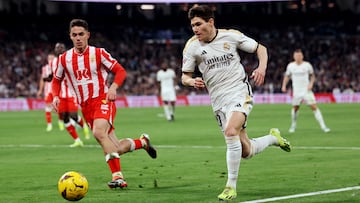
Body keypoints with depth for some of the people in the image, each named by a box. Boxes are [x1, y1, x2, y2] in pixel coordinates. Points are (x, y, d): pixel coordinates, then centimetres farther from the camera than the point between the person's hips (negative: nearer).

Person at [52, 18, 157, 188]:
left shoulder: (98, 53, -3)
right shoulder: (64, 58, 5)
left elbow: (120, 71, -2)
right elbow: (57, 80, 18)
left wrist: (113, 87, -20)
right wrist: (56, 96, -2)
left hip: (103, 100, -4)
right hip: (86, 107, 4)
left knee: (98, 132, -34)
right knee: (116, 149, 2)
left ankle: (117, 176, -34)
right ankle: (143, 142, 33)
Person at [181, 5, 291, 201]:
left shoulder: (231, 36, -4)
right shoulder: (192, 46, -1)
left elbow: (260, 48, 8)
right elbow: (185, 76, 5)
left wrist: (262, 67, -11)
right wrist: (192, 81, -19)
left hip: (240, 92, -3)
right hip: (219, 101, 3)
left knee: (231, 131, -30)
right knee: (246, 151, 4)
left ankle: (231, 186, -20)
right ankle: (273, 138, 37)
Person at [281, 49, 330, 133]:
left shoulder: (307, 65, -4)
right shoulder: (290, 66, 0)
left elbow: (312, 75, 10)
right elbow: (287, 76, 15)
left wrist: (311, 83, -7)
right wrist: (284, 85, 2)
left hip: (306, 90, -2)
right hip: (296, 91, 2)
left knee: (314, 107, -10)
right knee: (295, 108, 7)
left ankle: (323, 126, -10)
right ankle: (293, 126, 29)